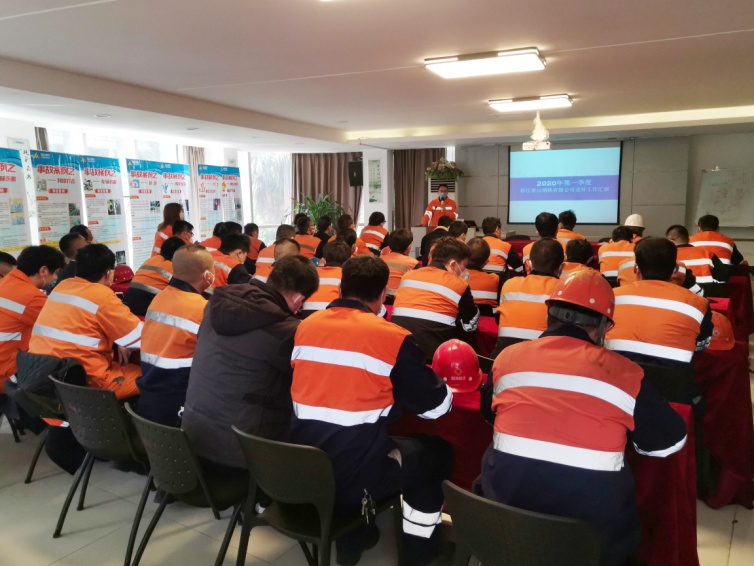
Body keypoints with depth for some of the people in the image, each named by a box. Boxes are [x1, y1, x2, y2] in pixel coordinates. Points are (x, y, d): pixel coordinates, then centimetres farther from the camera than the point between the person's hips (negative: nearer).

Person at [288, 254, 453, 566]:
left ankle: (352, 539, 40)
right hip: (351, 477, -5)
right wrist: (445, 385, 21)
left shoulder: (306, 327, 3)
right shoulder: (393, 338, -11)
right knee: (436, 452, 19)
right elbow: (436, 406, -2)